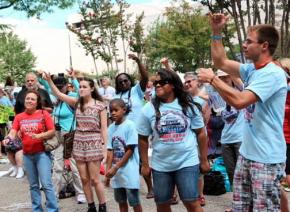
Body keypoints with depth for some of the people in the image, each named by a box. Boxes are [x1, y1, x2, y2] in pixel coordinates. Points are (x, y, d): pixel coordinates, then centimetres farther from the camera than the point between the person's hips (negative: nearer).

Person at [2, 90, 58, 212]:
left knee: (46, 184, -9)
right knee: (33, 185, 14)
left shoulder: (43, 114, -5)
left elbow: (52, 131, -8)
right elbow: (13, 132, -5)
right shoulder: (19, 117, 4)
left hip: (42, 153, -4)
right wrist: (8, 138, -28)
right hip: (27, 154, 4)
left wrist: (38, 136, -23)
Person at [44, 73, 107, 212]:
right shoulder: (77, 103, 6)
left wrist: (105, 147, -8)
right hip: (79, 143, 4)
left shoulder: (100, 106, -5)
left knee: (94, 179, -2)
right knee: (84, 179, 8)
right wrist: (49, 80, -16)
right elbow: (58, 94, -2)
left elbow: (104, 128, -5)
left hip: (94, 143, -4)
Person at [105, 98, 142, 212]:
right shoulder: (111, 128, 5)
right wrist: (108, 170, -2)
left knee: (134, 201, 1)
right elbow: (110, 151, 6)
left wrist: (115, 168, -13)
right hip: (116, 171, 6)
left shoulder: (130, 125, -12)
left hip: (129, 171, -6)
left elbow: (130, 151, -13)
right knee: (121, 201, 15)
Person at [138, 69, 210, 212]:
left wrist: (204, 160, 4)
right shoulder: (148, 109, -1)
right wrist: (145, 164, 5)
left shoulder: (188, 106, -2)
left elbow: (201, 133, 4)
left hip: (187, 163, -2)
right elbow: (143, 139, 5)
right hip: (160, 166, 2)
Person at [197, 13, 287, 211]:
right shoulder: (252, 69, 9)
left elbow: (239, 101, -30)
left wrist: (212, 79, -19)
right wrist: (217, 32, 8)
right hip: (247, 153, 9)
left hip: (266, 158, -9)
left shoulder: (273, 74, -20)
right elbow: (221, 62, 17)